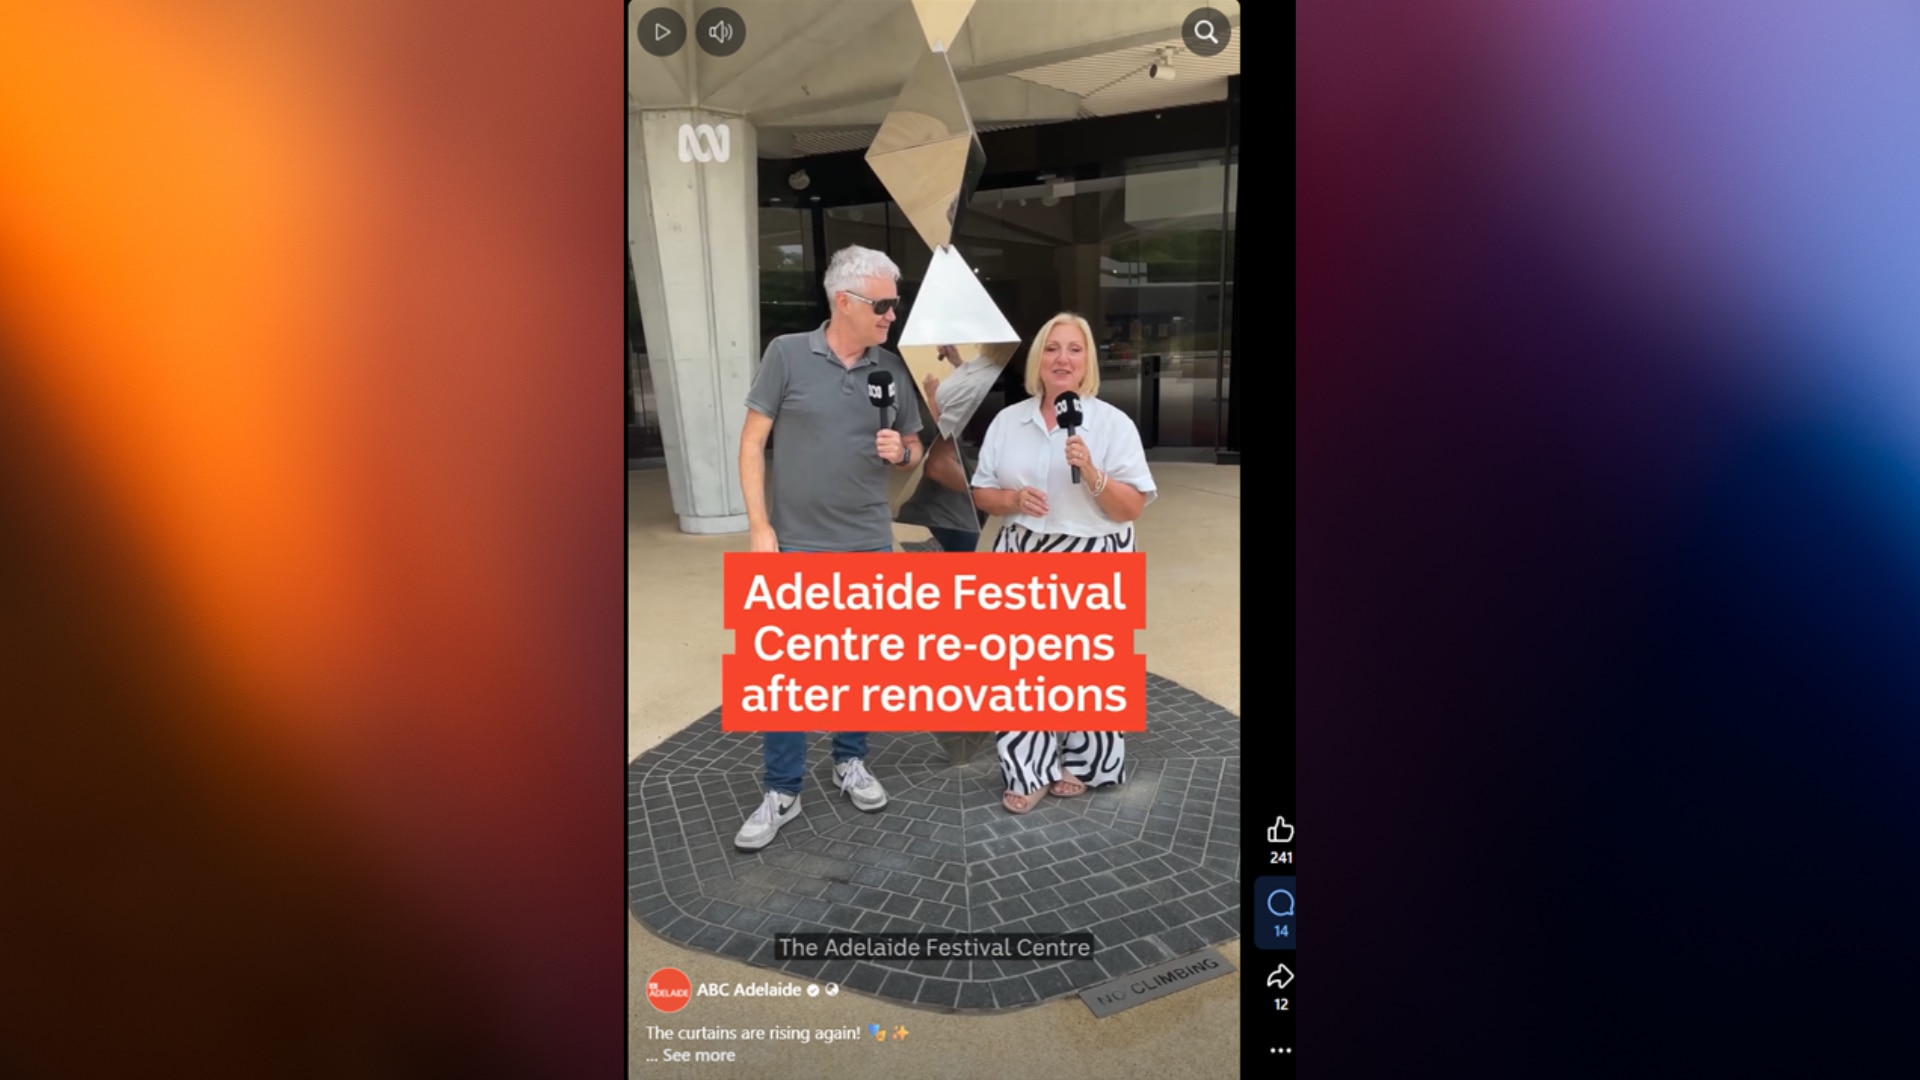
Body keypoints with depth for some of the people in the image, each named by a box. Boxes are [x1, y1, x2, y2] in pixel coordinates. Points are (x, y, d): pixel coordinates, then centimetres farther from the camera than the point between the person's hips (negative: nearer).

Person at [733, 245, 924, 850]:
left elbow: (915, 451, 13)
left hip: (869, 548, 3)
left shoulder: (893, 369, 2)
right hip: (794, 547, -3)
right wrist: (759, 526, -11)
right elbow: (752, 443, -5)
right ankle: (781, 792, 14)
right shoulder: (787, 354, -7)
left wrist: (901, 452, -12)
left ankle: (850, 762, 33)